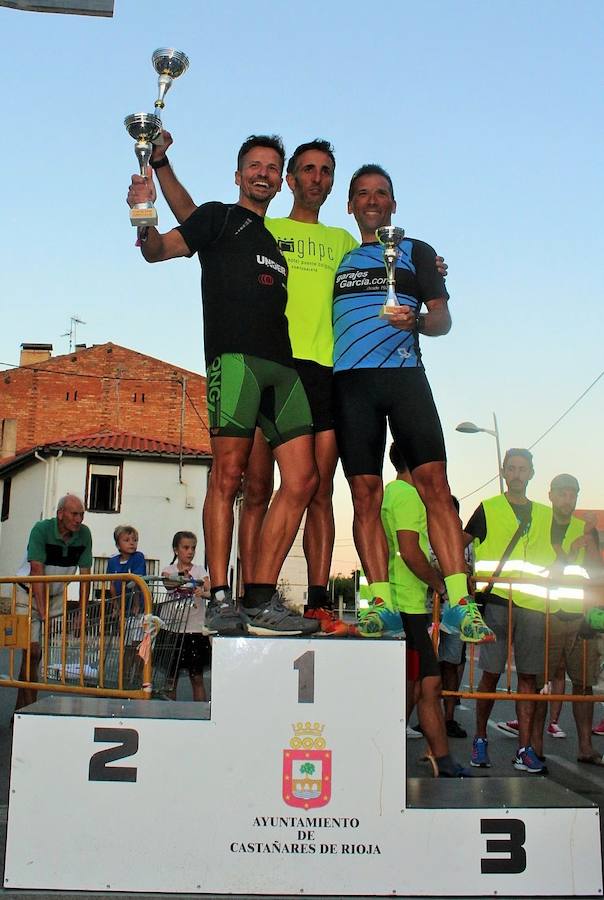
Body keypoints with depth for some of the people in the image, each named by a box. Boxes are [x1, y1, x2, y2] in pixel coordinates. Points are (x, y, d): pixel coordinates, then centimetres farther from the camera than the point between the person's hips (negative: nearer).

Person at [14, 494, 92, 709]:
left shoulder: (84, 534, -8)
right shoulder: (41, 529, -21)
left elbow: (85, 575, -7)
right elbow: (37, 572, -27)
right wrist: (43, 611, -32)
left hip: (56, 596, 4)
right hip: (29, 594, -4)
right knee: (32, 650, -11)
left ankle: (24, 708, 8)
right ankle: (25, 708, -3)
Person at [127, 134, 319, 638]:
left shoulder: (277, 242, 32)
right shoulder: (220, 217, 16)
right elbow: (160, 250, 3)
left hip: (284, 364, 6)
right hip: (235, 355, -6)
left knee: (303, 478, -7)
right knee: (229, 473, -12)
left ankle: (261, 600, -6)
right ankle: (220, 600, -8)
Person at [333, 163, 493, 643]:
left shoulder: (416, 252, 18)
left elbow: (443, 318, 9)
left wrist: (417, 320, -13)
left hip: (403, 374, -2)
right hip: (350, 381, 2)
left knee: (434, 483, -12)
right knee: (365, 493, -4)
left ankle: (460, 602, -13)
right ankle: (382, 604, 0)